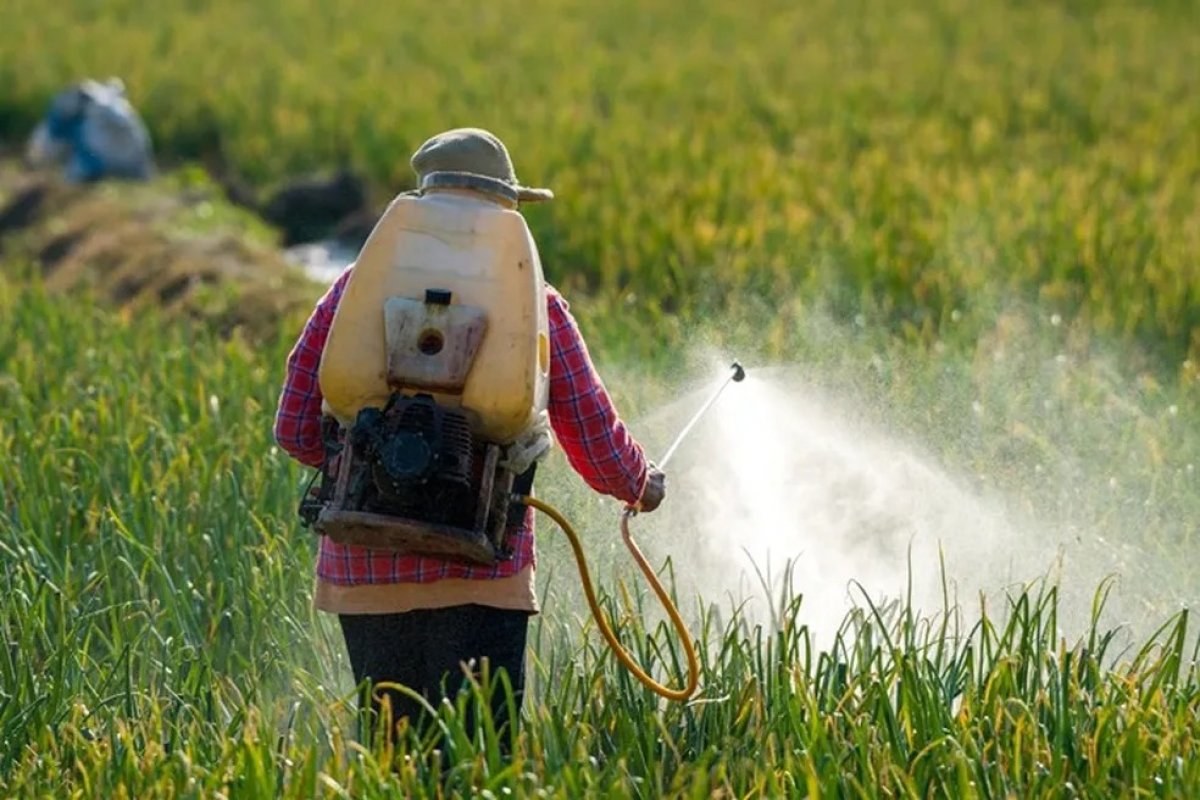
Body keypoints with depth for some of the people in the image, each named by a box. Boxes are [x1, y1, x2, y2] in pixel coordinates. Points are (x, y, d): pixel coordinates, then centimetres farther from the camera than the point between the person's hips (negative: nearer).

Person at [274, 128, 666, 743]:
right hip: (479, 576, -3)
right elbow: (597, 443, 7)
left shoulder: (357, 286, 7)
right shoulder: (533, 305, 2)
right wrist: (641, 486, 28)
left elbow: (296, 431, 7)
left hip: (363, 571, 3)